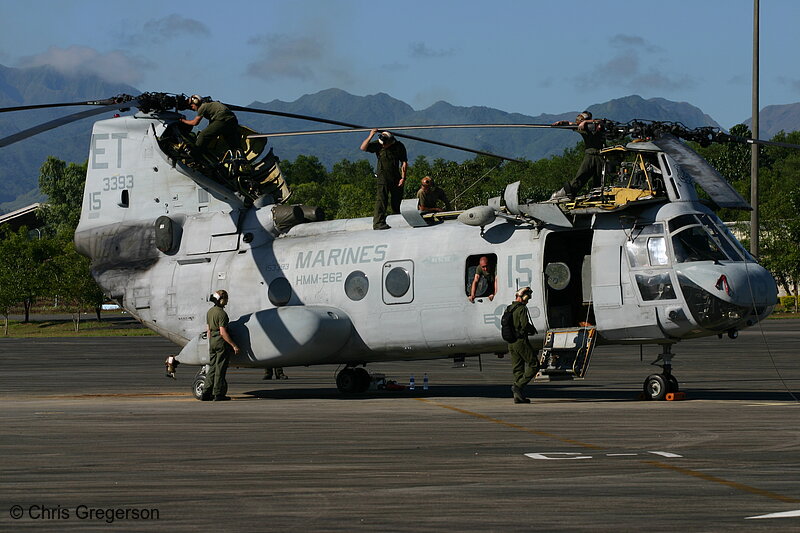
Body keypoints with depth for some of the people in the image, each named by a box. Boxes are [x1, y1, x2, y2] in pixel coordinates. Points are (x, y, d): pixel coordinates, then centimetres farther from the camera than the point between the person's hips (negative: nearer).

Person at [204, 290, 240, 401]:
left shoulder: (209, 312, 10)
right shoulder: (221, 313, -16)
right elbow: (223, 332, -20)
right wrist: (234, 345, -18)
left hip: (212, 341, 8)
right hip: (221, 342, -8)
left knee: (212, 367, 12)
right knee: (220, 368, -3)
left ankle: (206, 393, 10)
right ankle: (218, 394, 0)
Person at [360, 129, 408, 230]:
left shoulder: (399, 146, -1)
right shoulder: (378, 145, -3)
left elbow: (404, 163, 2)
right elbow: (363, 148, -12)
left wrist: (403, 178, -6)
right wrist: (371, 136, -22)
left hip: (396, 178, 2)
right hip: (383, 177, -2)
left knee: (397, 202, 8)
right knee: (381, 199, -16)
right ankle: (378, 223, -23)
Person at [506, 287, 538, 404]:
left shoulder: (508, 309, 14)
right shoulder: (522, 309, -11)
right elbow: (525, 325, -21)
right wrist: (533, 330, 1)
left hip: (511, 343, 8)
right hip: (521, 341, -8)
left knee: (518, 368, 9)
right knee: (533, 365, -1)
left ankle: (518, 396, 5)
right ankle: (518, 386, -12)